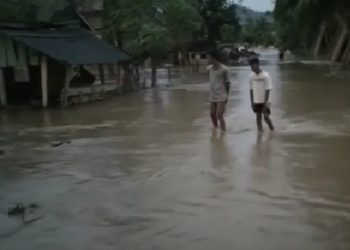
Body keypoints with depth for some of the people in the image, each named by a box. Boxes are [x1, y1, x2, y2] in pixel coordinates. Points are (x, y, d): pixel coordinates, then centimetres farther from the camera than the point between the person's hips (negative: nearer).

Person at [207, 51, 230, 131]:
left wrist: (226, 96, -4)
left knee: (219, 115, -9)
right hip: (213, 96, 6)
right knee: (212, 114, 13)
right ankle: (215, 129, 32)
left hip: (221, 96, -6)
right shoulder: (210, 68, 5)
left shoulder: (224, 69, -11)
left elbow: (227, 83, -5)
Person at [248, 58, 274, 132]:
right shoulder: (251, 76, 1)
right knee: (258, 117, 6)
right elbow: (251, 90, 8)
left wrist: (265, 102, -16)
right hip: (256, 101, 4)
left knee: (266, 117, -9)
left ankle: (272, 130, 12)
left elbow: (268, 90, -12)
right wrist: (252, 102, 6)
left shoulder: (265, 75, -13)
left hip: (265, 101, -4)